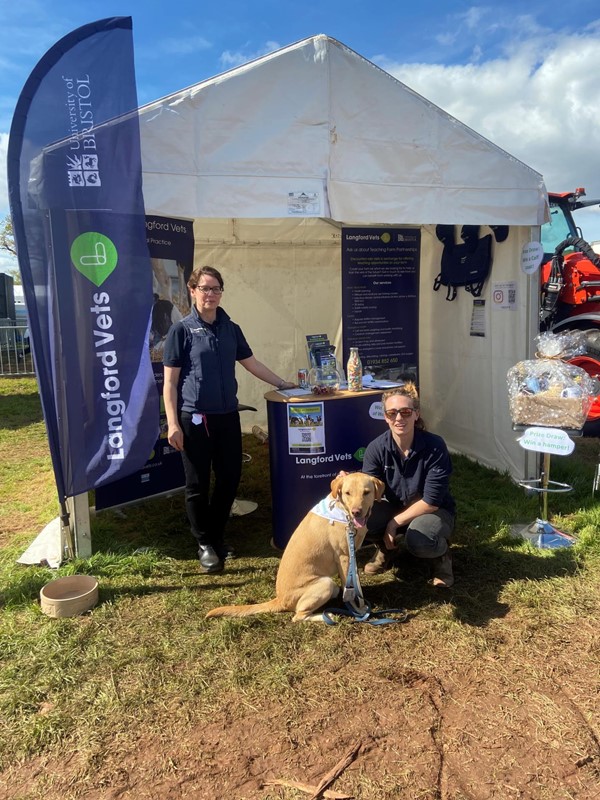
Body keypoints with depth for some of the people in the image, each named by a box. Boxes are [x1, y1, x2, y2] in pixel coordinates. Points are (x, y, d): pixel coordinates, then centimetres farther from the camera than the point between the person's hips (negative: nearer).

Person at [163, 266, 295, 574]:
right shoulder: (181, 330, -5)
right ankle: (205, 544, 23)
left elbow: (251, 363, 20)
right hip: (195, 418, -4)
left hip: (228, 416, 5)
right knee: (198, 484, 4)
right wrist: (173, 424, -12)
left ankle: (217, 535, 31)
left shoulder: (231, 329, 9)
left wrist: (283, 383, 16)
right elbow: (170, 381, -6)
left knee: (230, 478, 10)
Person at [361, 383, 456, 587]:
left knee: (419, 540, -37)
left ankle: (441, 555, 1)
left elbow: (431, 501, -23)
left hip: (434, 511, -3)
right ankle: (388, 548, 8)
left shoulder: (434, 446, -24)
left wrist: (395, 522, -21)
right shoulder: (377, 448, -15)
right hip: (396, 508, 4)